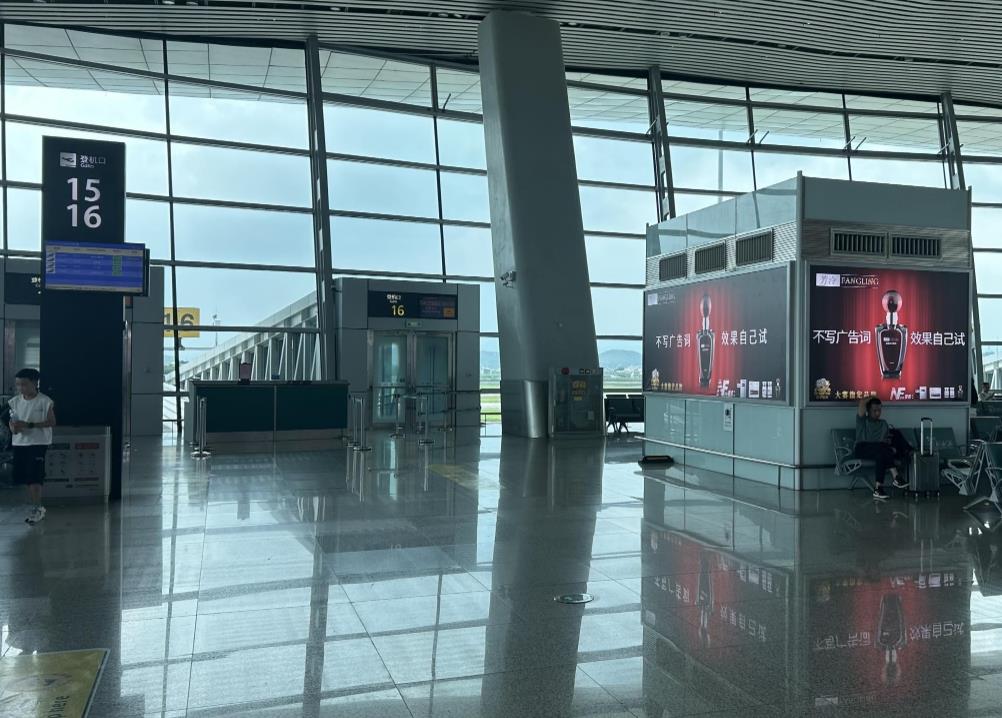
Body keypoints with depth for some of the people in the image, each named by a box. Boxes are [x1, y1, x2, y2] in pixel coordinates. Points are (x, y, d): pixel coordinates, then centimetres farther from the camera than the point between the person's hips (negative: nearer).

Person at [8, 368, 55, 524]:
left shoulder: (45, 402, -8)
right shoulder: (15, 401, 7)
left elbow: (52, 422, -10)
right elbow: (11, 420, 13)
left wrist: (29, 424, -19)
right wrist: (13, 427, -10)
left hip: (38, 443, -6)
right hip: (19, 443, 6)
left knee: (35, 478, -10)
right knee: (25, 478, 8)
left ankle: (37, 508, -2)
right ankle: (37, 508, 19)